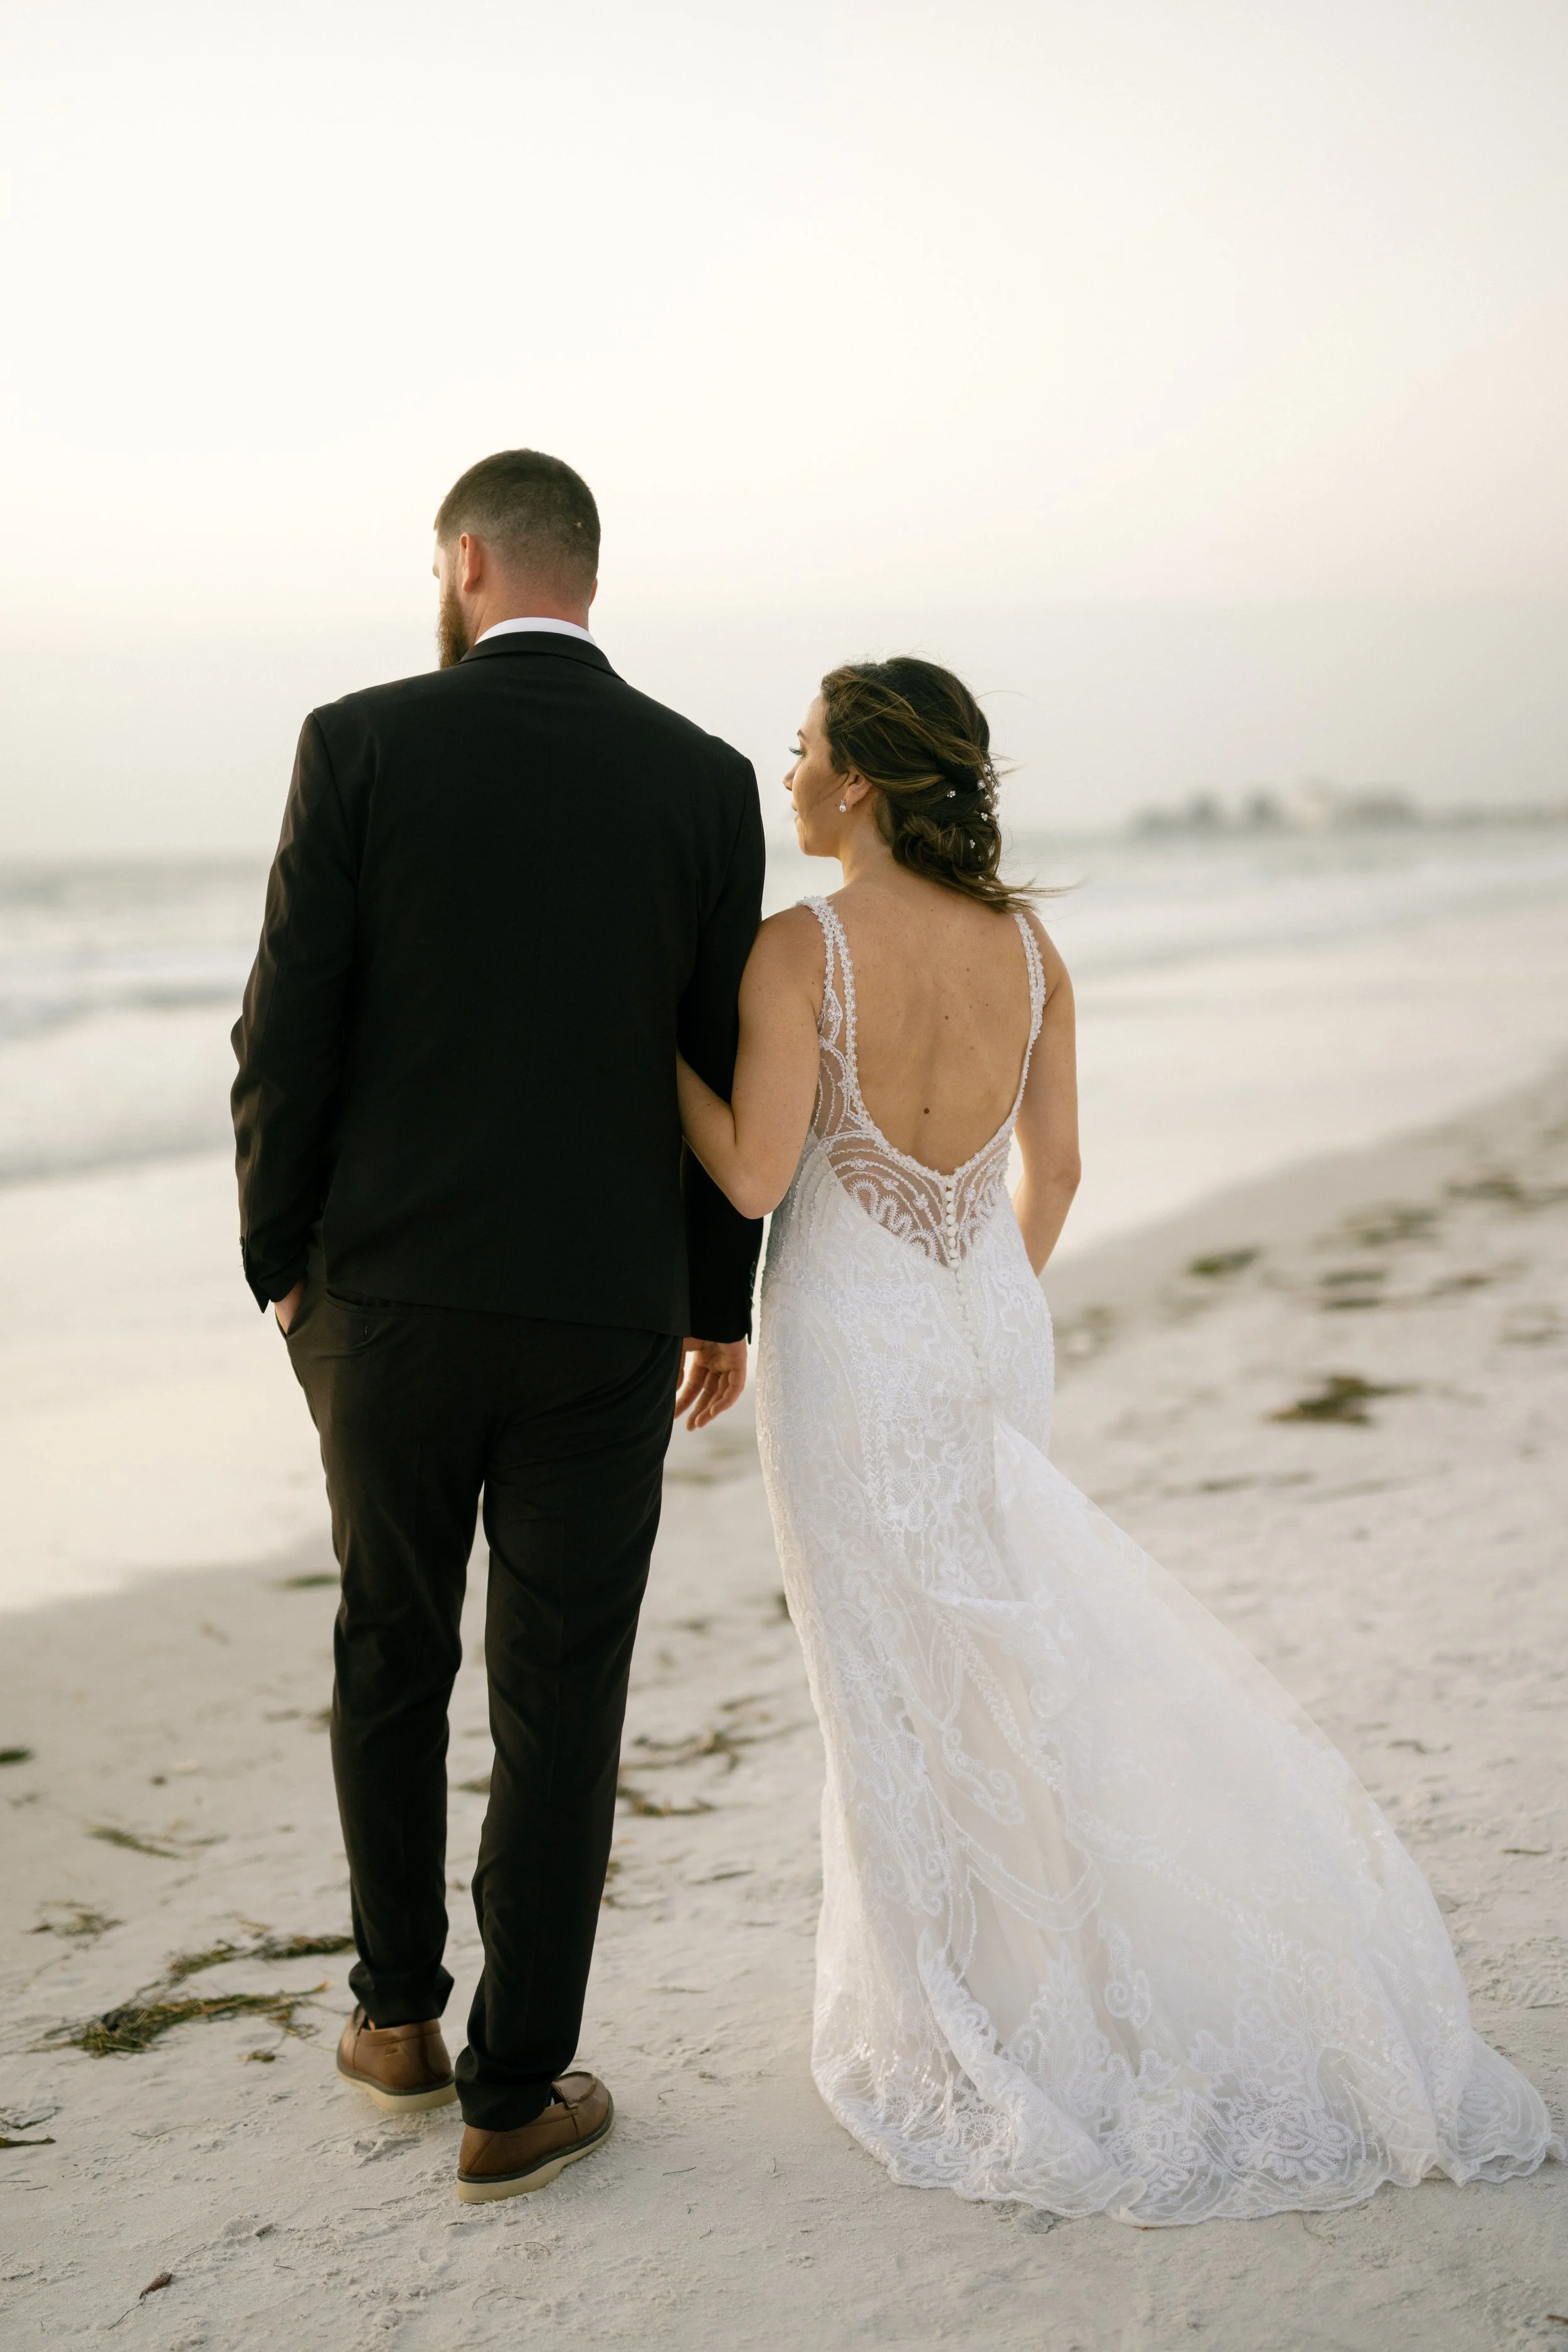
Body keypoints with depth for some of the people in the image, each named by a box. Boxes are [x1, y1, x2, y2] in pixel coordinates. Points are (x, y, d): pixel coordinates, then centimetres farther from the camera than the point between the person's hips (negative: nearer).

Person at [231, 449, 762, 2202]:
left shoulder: (361, 744, -6)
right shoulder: (705, 781, -1)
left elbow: (287, 1034, -7)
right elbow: (724, 1068, 3)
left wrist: (278, 1260, 7)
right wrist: (722, 1305, 14)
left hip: (387, 1296, 0)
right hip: (603, 1314, 0)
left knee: (392, 1648, 20)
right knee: (559, 1701, 8)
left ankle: (399, 2013, 32)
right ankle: (514, 2094, 15)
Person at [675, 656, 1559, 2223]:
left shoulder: (799, 950, -17)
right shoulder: (1027, 947, 0)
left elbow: (755, 1174, -20)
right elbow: (1054, 1166, 6)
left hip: (850, 1342, -5)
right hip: (989, 1328, 5)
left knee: (902, 1680, 7)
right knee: (1003, 1658, 18)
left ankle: (957, 2027, 18)